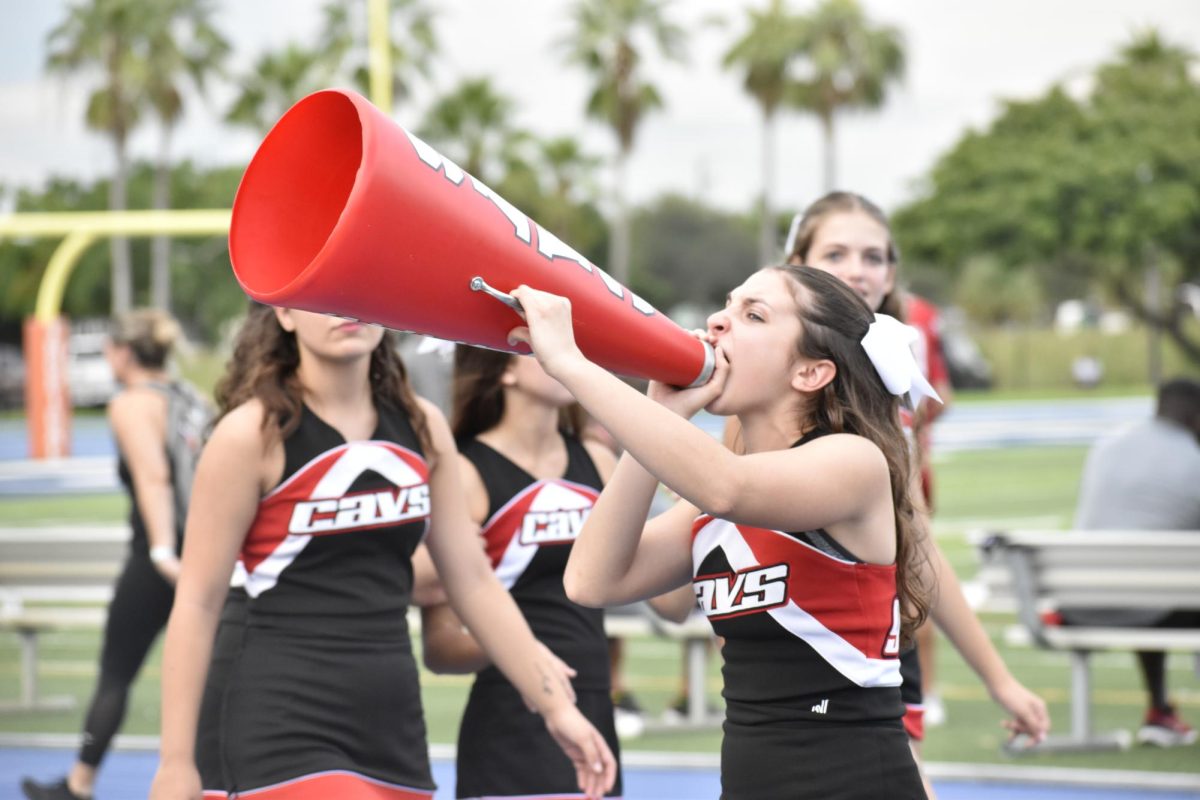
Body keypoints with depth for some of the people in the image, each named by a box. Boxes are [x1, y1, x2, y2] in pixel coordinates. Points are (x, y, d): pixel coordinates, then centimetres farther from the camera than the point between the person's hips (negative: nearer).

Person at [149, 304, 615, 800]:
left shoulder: (421, 427, 8)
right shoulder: (253, 433, -7)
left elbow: (474, 582, 15)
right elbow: (198, 601, -6)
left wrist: (555, 706, 14)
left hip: (393, 725, 6)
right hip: (286, 729, -6)